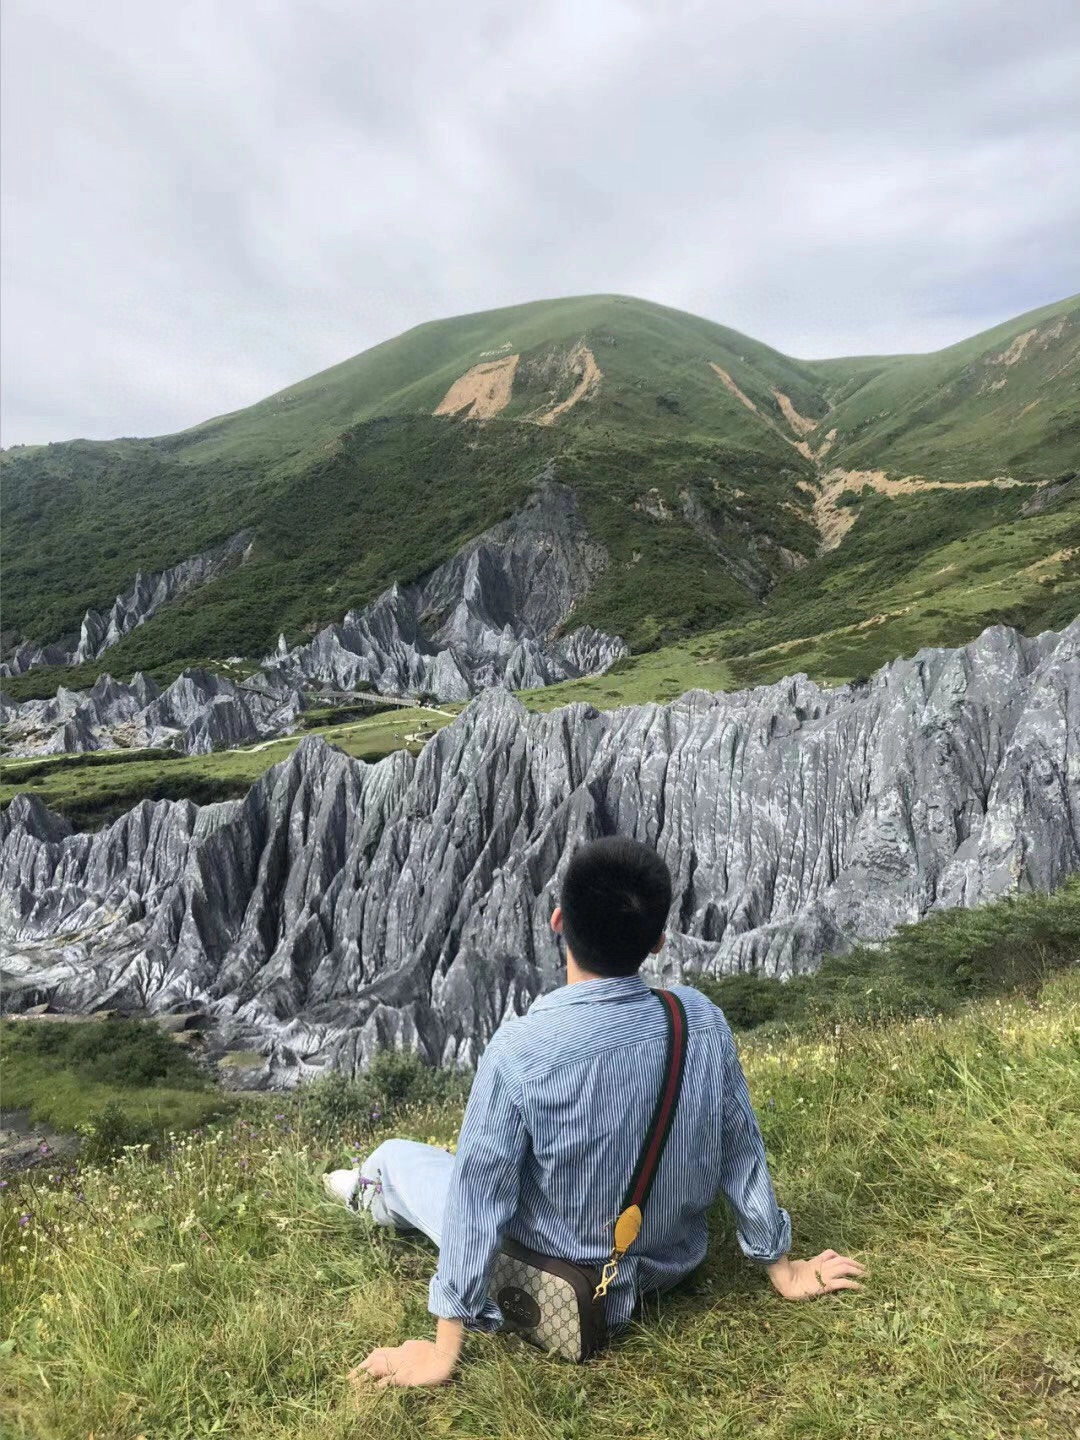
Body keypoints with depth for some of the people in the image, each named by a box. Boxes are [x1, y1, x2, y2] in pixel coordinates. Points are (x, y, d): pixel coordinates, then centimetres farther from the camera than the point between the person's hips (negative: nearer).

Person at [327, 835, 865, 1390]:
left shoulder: (519, 1049, -31)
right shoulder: (702, 1018, -19)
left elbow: (476, 1199, -23)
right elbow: (741, 1149, -7)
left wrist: (443, 1352, -11)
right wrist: (783, 1269, 9)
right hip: (675, 1262, 4)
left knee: (398, 1157, 18)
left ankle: (381, 1193, 51)